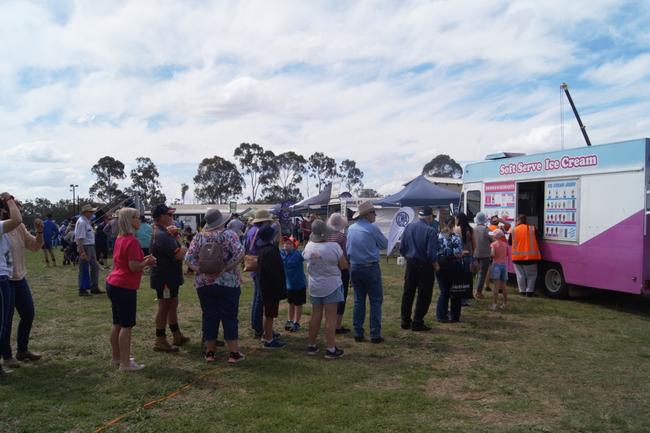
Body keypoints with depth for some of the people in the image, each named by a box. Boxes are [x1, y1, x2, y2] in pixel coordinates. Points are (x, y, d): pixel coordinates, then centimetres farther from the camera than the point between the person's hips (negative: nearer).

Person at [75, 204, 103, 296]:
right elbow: (80, 238, -23)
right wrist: (82, 252, -25)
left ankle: (94, 287, 23)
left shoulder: (87, 221, 13)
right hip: (85, 247, -10)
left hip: (91, 247, 10)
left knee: (95, 267, 15)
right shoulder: (81, 222, -17)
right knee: (84, 269, 0)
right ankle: (82, 289, 11)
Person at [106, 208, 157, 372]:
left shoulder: (120, 239, 12)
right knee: (127, 326, -2)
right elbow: (134, 267, -20)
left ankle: (117, 357, 29)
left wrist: (143, 260, 12)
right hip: (125, 287, -10)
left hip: (113, 284, 10)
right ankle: (125, 363, 3)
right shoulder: (132, 241, -18)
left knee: (117, 324, 18)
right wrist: (147, 262, -4)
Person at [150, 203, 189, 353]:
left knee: (173, 305, 17)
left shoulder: (163, 231, 11)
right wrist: (185, 248, -6)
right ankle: (160, 341, 9)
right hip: (164, 277, -10)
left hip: (170, 276, 10)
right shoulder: (162, 235, -23)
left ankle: (177, 336, 28)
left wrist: (175, 234, -12)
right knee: (164, 307, -1)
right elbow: (179, 255, -27)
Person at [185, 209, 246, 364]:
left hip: (203, 283, 3)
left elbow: (188, 258, -2)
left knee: (209, 317, 11)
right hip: (228, 283, -3)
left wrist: (200, 270, -5)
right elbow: (240, 253, -19)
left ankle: (210, 352, 19)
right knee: (230, 317, 4)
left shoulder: (198, 237, 2)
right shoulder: (229, 234, -8)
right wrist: (226, 267, -13)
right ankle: (233, 353, 9)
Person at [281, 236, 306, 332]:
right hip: (288, 284, 5)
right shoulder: (281, 253, -7)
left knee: (298, 304, 10)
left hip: (299, 284, -5)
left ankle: (296, 323, 24)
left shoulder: (297, 254, -24)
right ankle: (290, 321, 38)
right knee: (291, 303, 22)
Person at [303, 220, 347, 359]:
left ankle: (311, 346, 24)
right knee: (331, 318, 1)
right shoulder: (334, 247, -18)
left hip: (314, 287, 4)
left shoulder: (308, 247, -7)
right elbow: (344, 265, -8)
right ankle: (331, 349, 5)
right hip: (331, 286, -4)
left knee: (316, 315, 15)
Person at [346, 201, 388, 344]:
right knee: (376, 301, 4)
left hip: (354, 268, 5)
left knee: (359, 300, 12)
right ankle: (375, 335, 3)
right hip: (371, 268, -5)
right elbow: (384, 244, 0)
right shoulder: (372, 228, -13)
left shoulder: (351, 229, 4)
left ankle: (358, 333, 15)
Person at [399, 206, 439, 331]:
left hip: (410, 264, 6)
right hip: (424, 266, -6)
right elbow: (431, 253, -20)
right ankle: (417, 323, 9)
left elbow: (402, 248, 1)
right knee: (424, 295, 6)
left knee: (408, 293, 15)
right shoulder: (430, 231, -18)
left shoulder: (408, 227, -1)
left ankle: (405, 321, 23)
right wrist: (435, 265, -3)